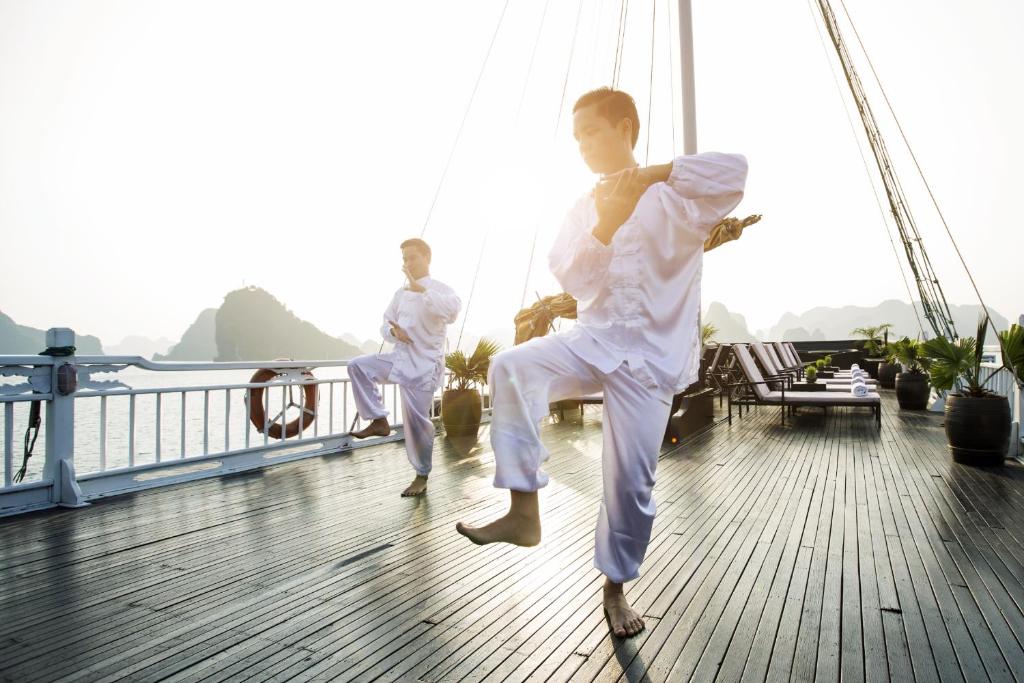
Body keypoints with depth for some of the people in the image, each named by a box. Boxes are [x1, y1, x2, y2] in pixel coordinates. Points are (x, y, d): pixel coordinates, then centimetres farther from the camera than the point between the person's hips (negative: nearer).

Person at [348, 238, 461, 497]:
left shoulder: (440, 289, -8)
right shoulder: (401, 293, 10)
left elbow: (452, 311, -31)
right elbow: (386, 323, 17)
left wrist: (420, 289, -35)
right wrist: (394, 332, -7)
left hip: (425, 365, -6)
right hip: (400, 358, 6)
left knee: (417, 420, -3)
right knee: (358, 366, -10)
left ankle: (422, 477, 16)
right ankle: (379, 421, 0)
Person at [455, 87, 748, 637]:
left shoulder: (673, 199, 3)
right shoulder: (585, 209, 17)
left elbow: (733, 170, -17)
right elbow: (571, 280, 6)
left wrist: (650, 174, -13)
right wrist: (604, 227, -9)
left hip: (650, 357, -3)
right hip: (594, 339, 4)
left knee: (631, 479, -3)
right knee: (512, 367, -25)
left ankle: (616, 586, 21)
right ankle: (523, 512, -20)